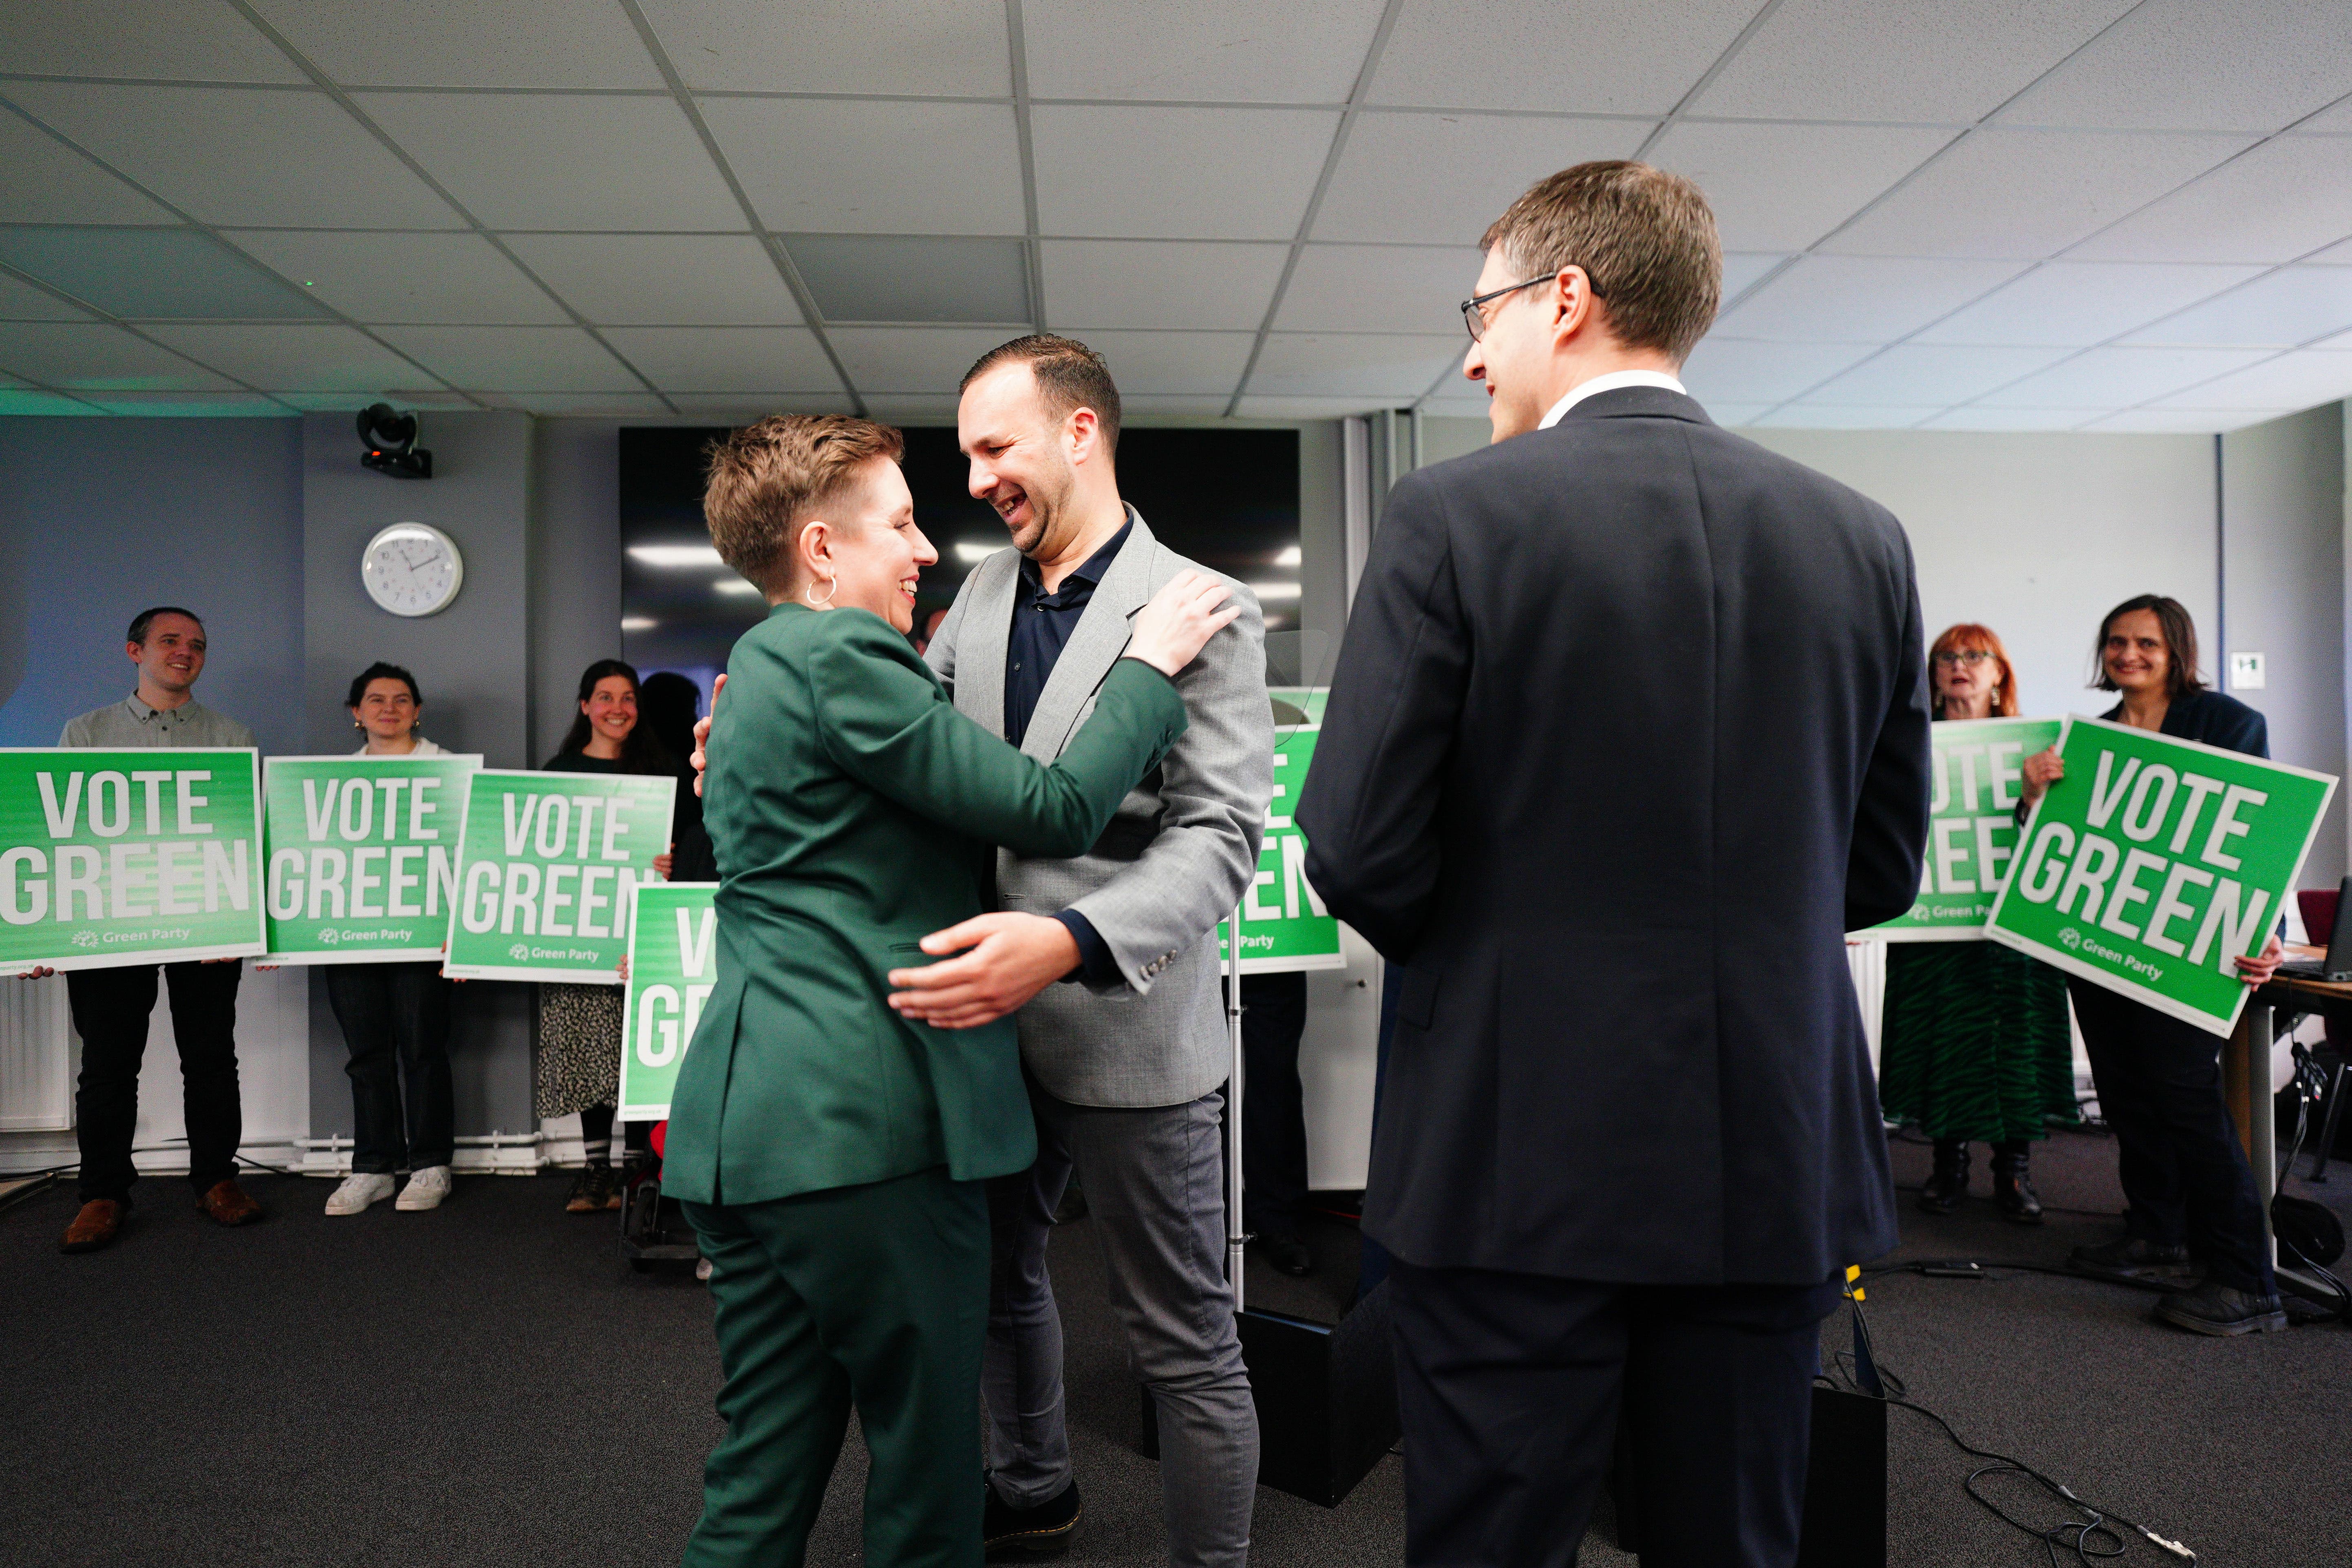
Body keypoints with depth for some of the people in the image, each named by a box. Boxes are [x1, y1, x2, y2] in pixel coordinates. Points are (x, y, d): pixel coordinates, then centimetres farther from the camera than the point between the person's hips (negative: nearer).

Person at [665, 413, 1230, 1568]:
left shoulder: (758, 663, 18)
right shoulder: (842, 653, -12)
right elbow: (1053, 811, -14)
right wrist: (1150, 665, -3)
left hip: (743, 1119, 10)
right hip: (865, 1120, -10)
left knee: (762, 1475, 17)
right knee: (924, 1454, 8)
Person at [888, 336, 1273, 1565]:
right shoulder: (981, 595, 7)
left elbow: (1222, 837, -21)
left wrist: (1069, 943, -34)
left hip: (1126, 1033, -7)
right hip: (988, 1018, 8)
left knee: (1181, 1336, 7)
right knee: (997, 1273, 26)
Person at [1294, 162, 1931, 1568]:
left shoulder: (1455, 517, -10)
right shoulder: (1865, 539, 4)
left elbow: (1359, 851, -12)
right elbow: (1883, 868, 8)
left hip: (1519, 1160, -4)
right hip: (1776, 1166, 5)